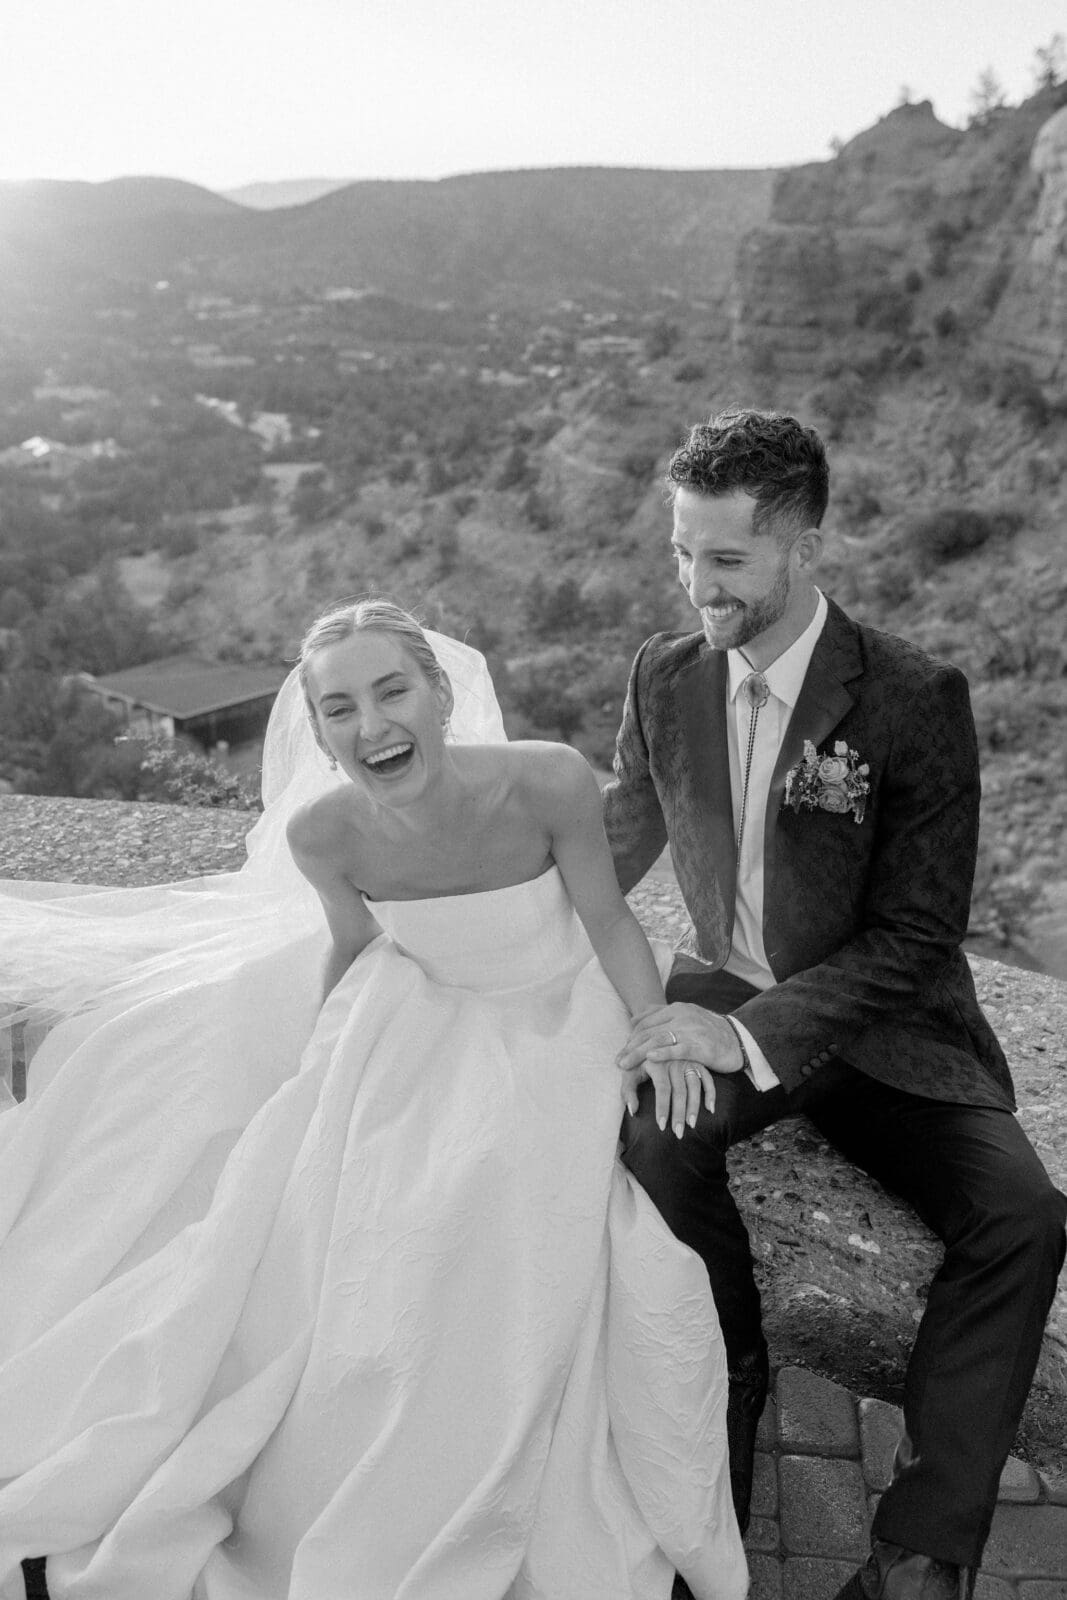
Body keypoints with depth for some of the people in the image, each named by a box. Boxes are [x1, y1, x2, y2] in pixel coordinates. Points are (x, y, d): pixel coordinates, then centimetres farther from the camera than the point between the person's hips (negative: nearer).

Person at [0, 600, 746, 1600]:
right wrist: (311, 1074, 9)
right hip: (422, 1021, 3)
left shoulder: (548, 780, -32)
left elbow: (609, 923, -14)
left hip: (557, 1020, -2)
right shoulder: (321, 830, -22)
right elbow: (351, 947, -1)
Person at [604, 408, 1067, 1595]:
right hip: (729, 999, 3)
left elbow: (917, 935, -17)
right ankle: (731, 1381, 0)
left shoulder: (916, 699, -17)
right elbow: (616, 849, 9)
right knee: (651, 1138, -28)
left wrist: (750, 1037, -27)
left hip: (886, 1024, -2)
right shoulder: (665, 677, -3)